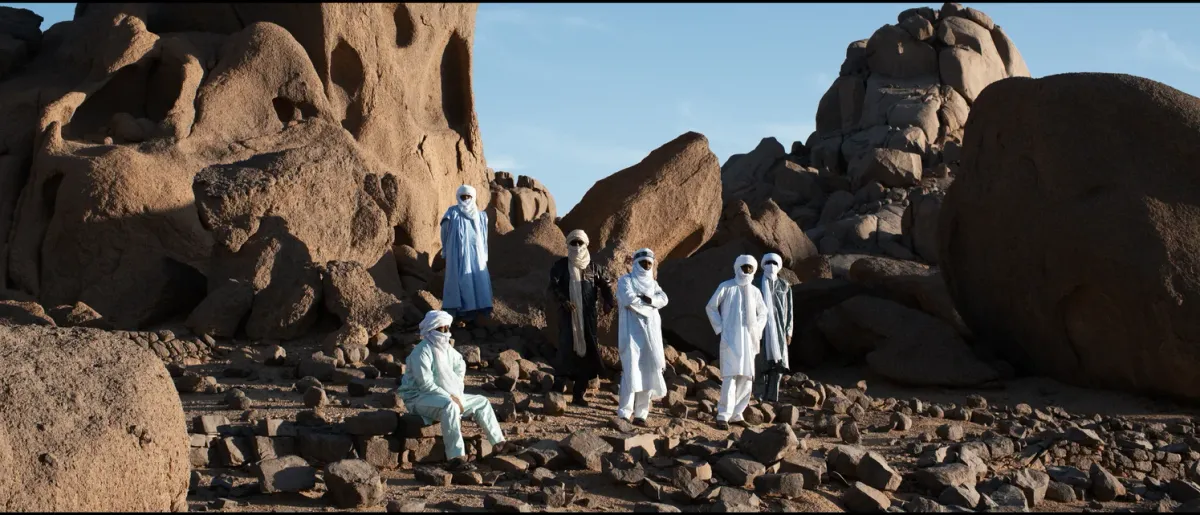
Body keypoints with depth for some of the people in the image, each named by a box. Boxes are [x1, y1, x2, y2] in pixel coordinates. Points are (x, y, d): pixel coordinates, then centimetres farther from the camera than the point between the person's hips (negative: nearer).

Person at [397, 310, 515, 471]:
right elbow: (426, 383, -26)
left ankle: (499, 443, 16)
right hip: (420, 398, -10)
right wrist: (450, 396, -25)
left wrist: (457, 394, 10)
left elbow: (460, 366, 24)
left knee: (482, 402, 10)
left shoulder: (446, 348, 8)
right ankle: (456, 458, -47)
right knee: (449, 406, -40)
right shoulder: (422, 351, -19)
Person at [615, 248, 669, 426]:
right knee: (631, 371, -14)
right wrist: (649, 303, -4)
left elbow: (663, 299, 1)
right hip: (632, 331, -5)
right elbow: (629, 299, -15)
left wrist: (648, 299, -16)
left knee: (648, 373, 0)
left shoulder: (653, 283, 20)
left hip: (650, 333, 5)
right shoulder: (626, 280, 4)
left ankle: (640, 414, 2)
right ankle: (624, 414, -14)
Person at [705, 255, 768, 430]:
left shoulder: (755, 291, 10)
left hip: (749, 340, 5)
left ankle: (736, 413, 14)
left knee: (746, 377, 5)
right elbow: (711, 307, 3)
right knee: (730, 376, -14)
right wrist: (720, 328, -4)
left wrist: (757, 331, 10)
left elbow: (763, 313, 23)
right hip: (730, 338, -5)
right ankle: (723, 416, -15)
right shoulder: (726, 287, -2)